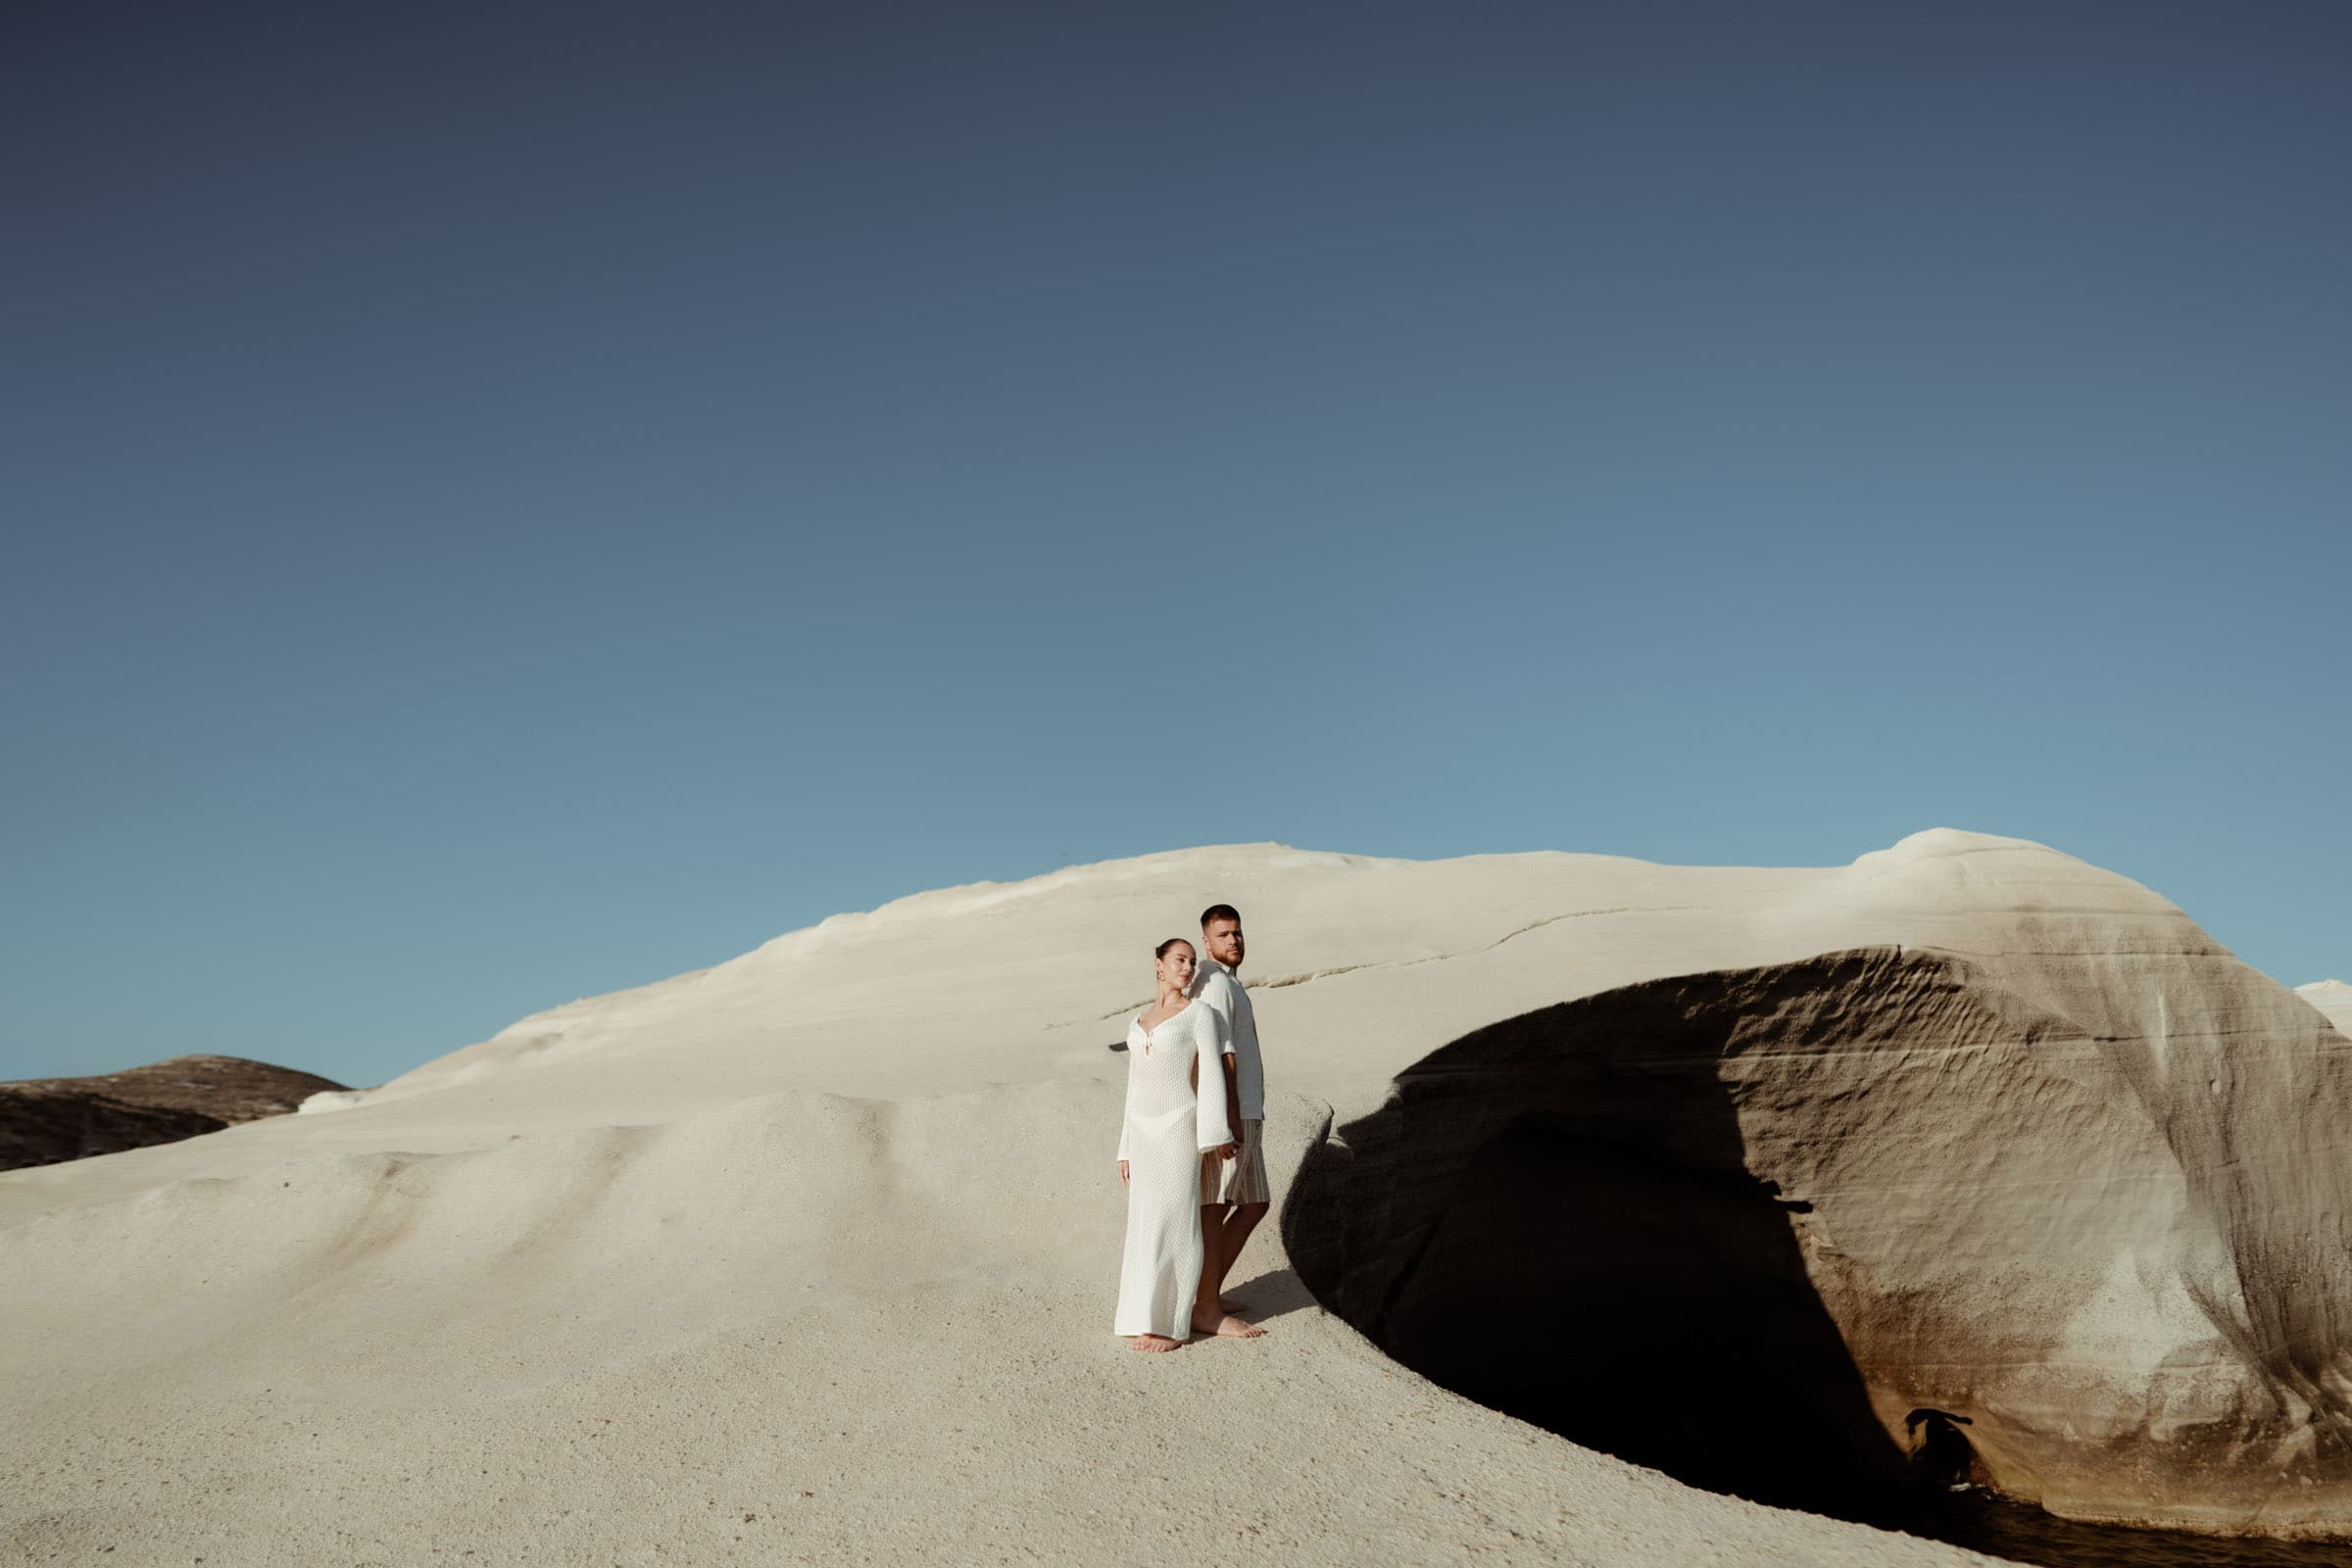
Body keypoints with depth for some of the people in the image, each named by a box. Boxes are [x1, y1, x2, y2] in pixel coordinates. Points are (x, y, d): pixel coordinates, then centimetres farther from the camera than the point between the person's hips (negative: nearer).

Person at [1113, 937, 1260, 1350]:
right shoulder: (1139, 1022, 16)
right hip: (1144, 1133, 5)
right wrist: (1126, 1149, 13)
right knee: (1147, 1226, 6)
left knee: (1173, 1224, -6)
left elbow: (1212, 1074, -8)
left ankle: (1169, 1322, 0)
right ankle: (1147, 1316, 13)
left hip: (1180, 1129, -5)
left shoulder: (1199, 1013, 0)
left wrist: (1213, 1135, -16)